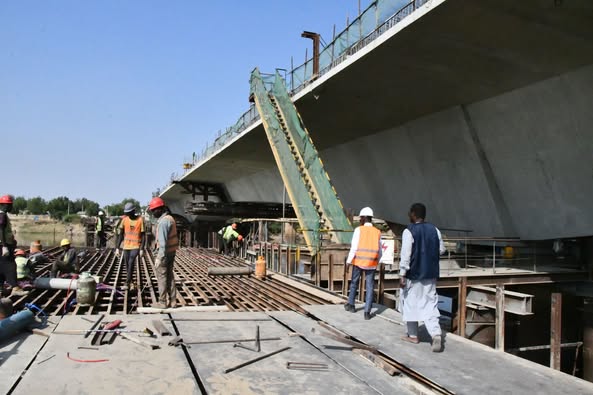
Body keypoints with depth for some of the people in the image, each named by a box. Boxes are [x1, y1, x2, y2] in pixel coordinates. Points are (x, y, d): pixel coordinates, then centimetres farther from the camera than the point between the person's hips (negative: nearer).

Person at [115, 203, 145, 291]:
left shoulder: (140, 220, -8)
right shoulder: (124, 220, 1)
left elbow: (143, 236, -6)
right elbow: (120, 235, 5)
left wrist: (142, 249, -10)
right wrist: (117, 248, 1)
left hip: (136, 247, -4)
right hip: (126, 247, 4)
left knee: (131, 264, -14)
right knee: (127, 266, 9)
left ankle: (127, 283, -6)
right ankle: (132, 283, 23)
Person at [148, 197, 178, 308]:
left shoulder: (163, 221, -20)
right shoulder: (170, 218, 11)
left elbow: (163, 241, -23)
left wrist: (159, 257, -22)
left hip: (165, 253, -9)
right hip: (172, 252, 9)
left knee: (161, 277, 1)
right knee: (169, 276, 14)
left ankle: (162, 302, 8)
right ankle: (172, 301, 19)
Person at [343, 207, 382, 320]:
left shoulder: (359, 230, -6)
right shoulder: (377, 232, 3)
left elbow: (354, 247, -11)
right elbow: (379, 251, 7)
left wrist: (348, 260, -5)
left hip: (358, 261, -2)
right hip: (371, 263, 2)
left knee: (354, 283, 17)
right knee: (370, 286, 6)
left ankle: (351, 305, 32)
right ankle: (367, 312, 2)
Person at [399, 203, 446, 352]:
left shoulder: (409, 231, -14)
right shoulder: (434, 230, 2)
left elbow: (405, 255, -17)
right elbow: (441, 250, 10)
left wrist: (402, 275, -13)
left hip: (413, 275, -4)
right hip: (430, 274, 4)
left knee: (410, 303, 11)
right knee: (430, 304, 7)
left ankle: (413, 335, 21)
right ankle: (436, 333, -10)